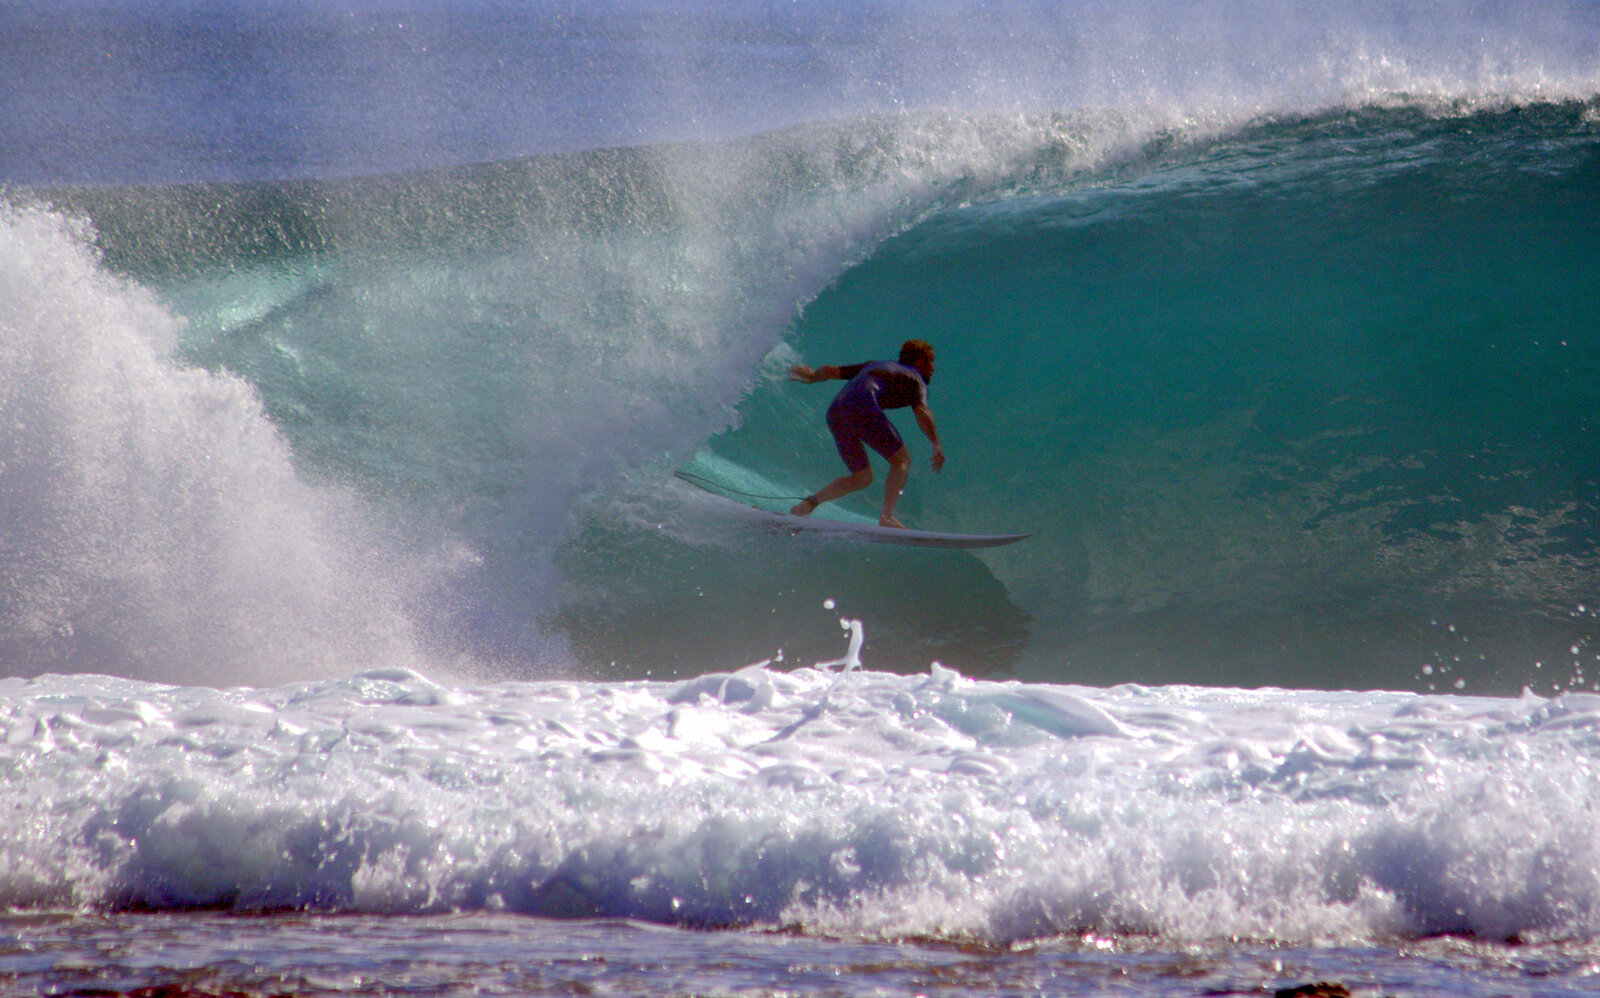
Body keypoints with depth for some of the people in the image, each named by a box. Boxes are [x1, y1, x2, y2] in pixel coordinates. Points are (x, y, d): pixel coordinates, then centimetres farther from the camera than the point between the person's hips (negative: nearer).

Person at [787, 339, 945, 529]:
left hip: (834, 414, 7)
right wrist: (936, 444, -13)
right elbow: (921, 411, -7)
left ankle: (810, 501, 2)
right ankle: (886, 516, -17)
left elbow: (831, 370, 41)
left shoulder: (874, 365, 35)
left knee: (862, 477, 15)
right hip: (863, 407, -7)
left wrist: (812, 377, 61)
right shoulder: (914, 379, 14)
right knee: (901, 460, 0)